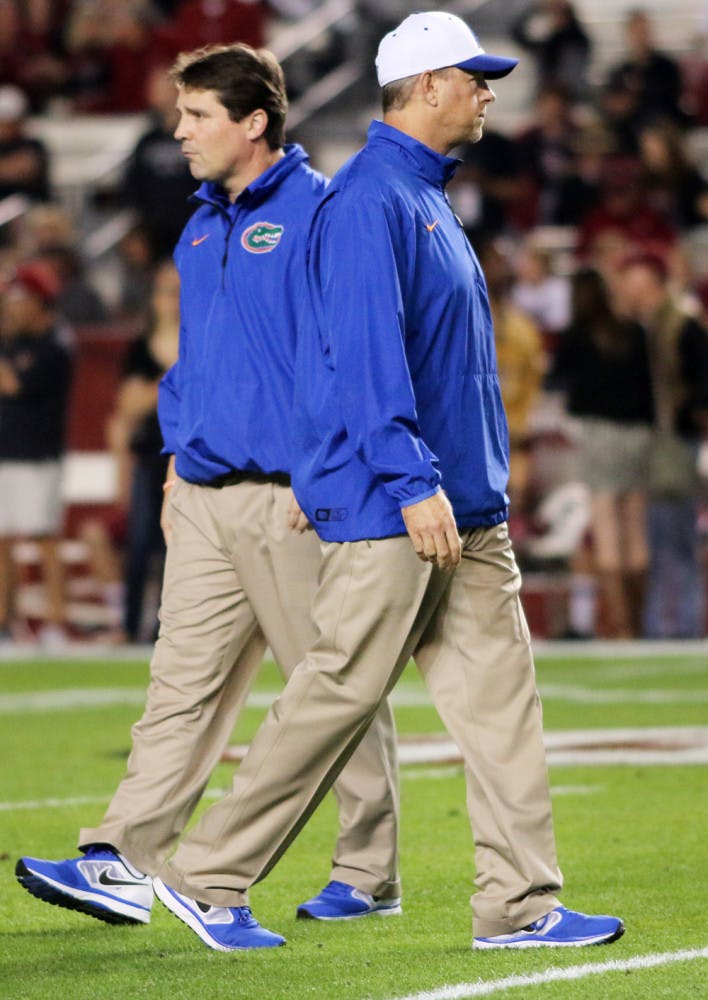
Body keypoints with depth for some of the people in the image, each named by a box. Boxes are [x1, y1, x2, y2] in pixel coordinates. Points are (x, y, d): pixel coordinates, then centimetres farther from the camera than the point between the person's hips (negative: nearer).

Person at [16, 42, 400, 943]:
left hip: (288, 498, -8)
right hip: (204, 497, 8)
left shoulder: (317, 214, -10)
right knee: (182, 682, 1)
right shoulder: (202, 228, 16)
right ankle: (124, 863, -4)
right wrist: (177, 458, 17)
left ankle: (369, 871, 11)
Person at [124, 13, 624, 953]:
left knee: (499, 692, 4)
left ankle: (519, 905, 4)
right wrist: (413, 483, -26)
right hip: (384, 510, -10)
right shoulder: (367, 198, -13)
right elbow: (365, 350, -21)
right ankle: (207, 876, 4)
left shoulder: (428, 198, 18)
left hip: (463, 510, 10)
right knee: (340, 691, -6)